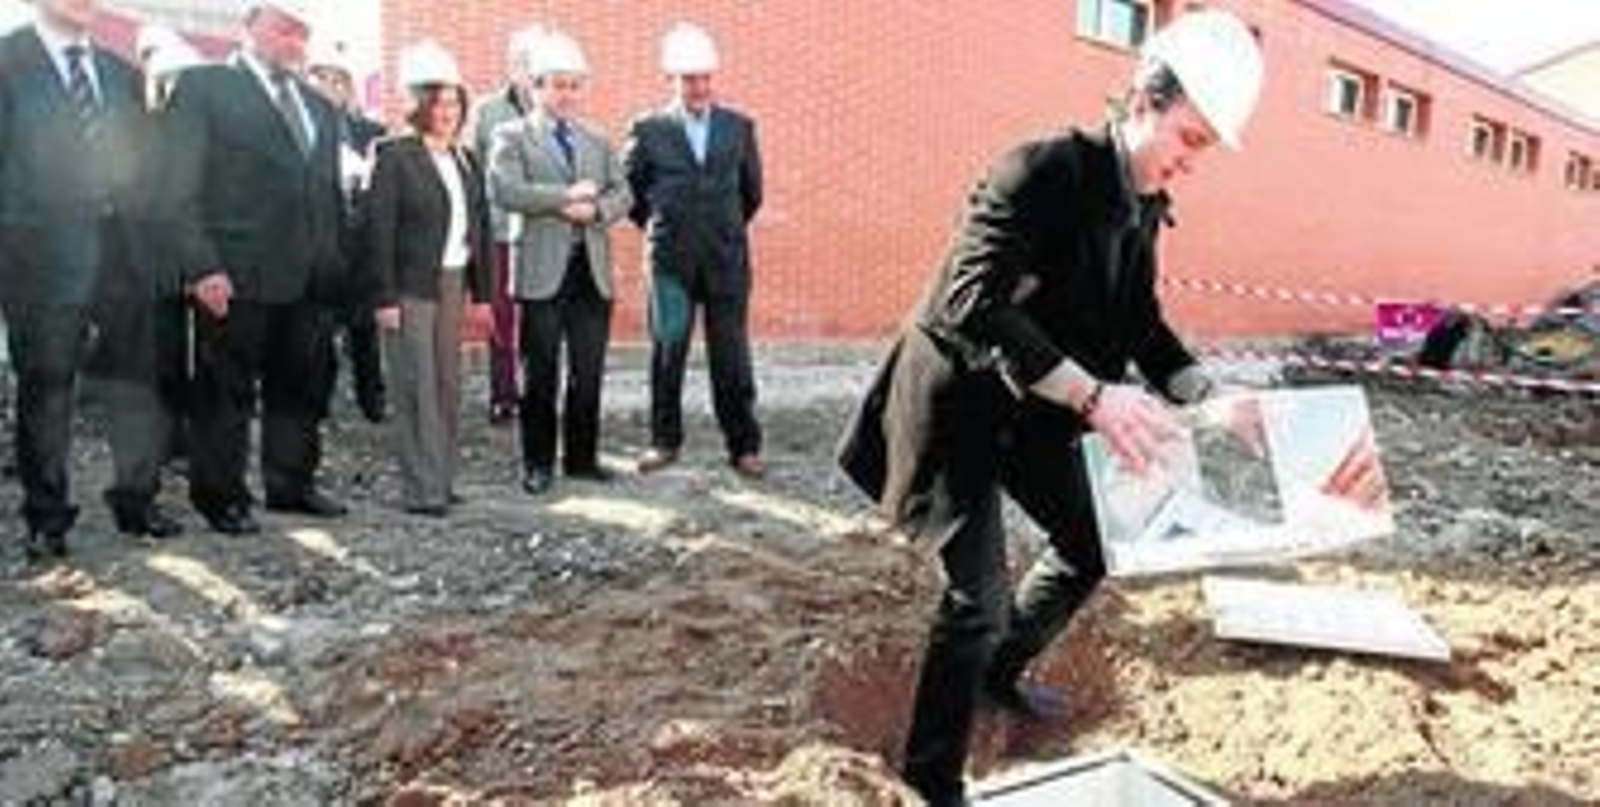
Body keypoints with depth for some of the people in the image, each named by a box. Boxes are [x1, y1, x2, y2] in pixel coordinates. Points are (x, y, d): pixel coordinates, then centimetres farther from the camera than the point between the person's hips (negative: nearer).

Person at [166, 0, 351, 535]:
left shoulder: (320, 107, 18)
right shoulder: (203, 87, 1)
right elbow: (182, 185, -6)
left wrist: (335, 262, 9)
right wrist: (202, 266, -14)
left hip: (311, 278, 6)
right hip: (237, 277, -5)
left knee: (302, 388, 12)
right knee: (227, 391, 4)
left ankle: (291, 484, 26)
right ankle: (221, 496, 16)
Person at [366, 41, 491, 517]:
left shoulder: (467, 161, 13)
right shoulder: (395, 157, -6)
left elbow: (480, 228, 13)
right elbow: (380, 230, -10)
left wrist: (483, 291, 8)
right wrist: (385, 297, -15)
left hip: (453, 284, 6)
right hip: (412, 287, -6)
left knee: (449, 385, 10)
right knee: (418, 388, -4)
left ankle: (443, 479, 19)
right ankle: (422, 490, 1)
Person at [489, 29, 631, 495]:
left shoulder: (597, 140, 18)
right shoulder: (512, 136, 4)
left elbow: (623, 195, 10)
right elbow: (505, 191, -13)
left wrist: (594, 209, -11)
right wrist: (567, 196, -12)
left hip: (593, 269, 4)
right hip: (542, 270, -4)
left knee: (588, 372, 6)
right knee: (541, 374, 2)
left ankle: (582, 457, 19)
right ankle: (538, 464, 13)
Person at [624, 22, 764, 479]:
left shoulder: (739, 127, 7)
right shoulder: (649, 129, 2)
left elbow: (751, 191, 16)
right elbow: (629, 187, 12)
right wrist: (656, 226, 11)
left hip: (727, 259, 1)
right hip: (670, 261, -1)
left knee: (731, 356, 3)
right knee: (667, 351, 2)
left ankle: (743, 446, 11)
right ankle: (664, 441, 16)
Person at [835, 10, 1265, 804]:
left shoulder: (1145, 202, 2)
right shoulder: (1043, 170, -26)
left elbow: (1139, 321, 9)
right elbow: (972, 305, -35)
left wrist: (1205, 395, -7)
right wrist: (1093, 394, -39)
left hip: (1037, 408, 9)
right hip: (961, 401, -9)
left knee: (1088, 551, 18)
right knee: (979, 593, -9)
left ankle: (998, 670, 42)